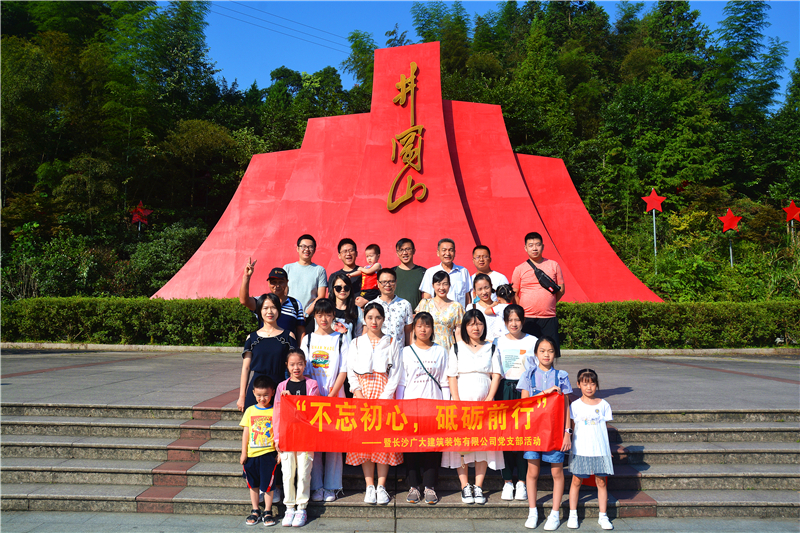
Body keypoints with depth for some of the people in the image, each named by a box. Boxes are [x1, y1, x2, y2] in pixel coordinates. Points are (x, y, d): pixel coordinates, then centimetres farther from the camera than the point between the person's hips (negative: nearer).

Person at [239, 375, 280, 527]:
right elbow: (246, 432, 7)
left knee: (267, 484, 2)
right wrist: (243, 452, 5)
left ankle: (267, 512, 16)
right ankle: (255, 511, 26)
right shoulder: (250, 411, 4)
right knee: (253, 484, 13)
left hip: (269, 454, -3)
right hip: (251, 454, 3)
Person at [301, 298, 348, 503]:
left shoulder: (340, 339, 4)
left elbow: (343, 371, -1)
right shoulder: (308, 339, 9)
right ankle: (316, 486, 13)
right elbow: (303, 370, 6)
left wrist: (331, 395, -10)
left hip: (334, 396, -1)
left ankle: (331, 486, 11)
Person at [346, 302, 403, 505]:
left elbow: (395, 373, 2)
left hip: (384, 393, -1)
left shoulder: (392, 342, 8)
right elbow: (351, 372, 8)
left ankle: (381, 486, 4)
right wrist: (358, 392, -8)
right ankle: (369, 486, 6)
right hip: (362, 393, 1)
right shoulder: (356, 343, 12)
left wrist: (385, 397, -9)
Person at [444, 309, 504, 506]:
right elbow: (452, 377, 2)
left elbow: (496, 375, 4)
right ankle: (465, 486, 7)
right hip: (462, 403, -1)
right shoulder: (457, 348, 7)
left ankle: (478, 487, 8)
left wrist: (489, 399, -8)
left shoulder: (491, 349, 10)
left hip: (484, 403, 1)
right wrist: (457, 403, -8)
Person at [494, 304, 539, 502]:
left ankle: (521, 482, 11)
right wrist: (493, 394, -1)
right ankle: (507, 482, 12)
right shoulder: (498, 342, 7)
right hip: (504, 390, 1)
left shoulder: (532, 342, 3)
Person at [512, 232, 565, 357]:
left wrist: (548, 303, 4)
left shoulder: (553, 265, 10)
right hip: (527, 319, -1)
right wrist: (522, 309, -3)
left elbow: (561, 289, 13)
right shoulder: (519, 269, 6)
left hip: (549, 318, 1)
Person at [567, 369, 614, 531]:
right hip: (580, 450, -1)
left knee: (601, 482, 6)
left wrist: (606, 447, 4)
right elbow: (573, 428, 4)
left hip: (600, 450, 1)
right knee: (576, 481, 4)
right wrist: (571, 443, -4)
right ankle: (572, 515, 16)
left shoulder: (603, 405, 4)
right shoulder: (575, 405, 0)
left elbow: (604, 427, 9)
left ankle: (603, 516, 19)